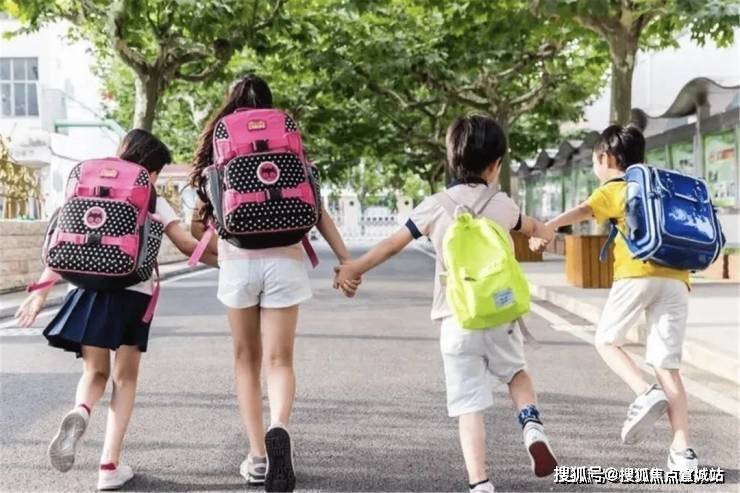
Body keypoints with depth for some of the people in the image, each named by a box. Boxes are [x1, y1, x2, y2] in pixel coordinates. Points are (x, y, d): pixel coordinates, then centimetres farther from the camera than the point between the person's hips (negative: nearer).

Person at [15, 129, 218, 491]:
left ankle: (80, 413, -21)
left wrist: (41, 290, 6)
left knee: (95, 372, 16)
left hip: (89, 291, 2)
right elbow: (187, 246, 1)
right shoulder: (153, 202, 6)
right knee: (125, 377, 12)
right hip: (133, 294, -2)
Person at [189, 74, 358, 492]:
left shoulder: (219, 149, 10)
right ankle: (280, 429, -27)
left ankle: (257, 456, 12)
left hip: (237, 260, 0)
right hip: (284, 259, 0)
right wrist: (346, 260, 7)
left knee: (247, 358, 14)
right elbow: (316, 209, 6)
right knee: (279, 360, 2)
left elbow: (206, 215, 5)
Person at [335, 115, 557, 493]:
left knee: (469, 407, 2)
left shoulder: (435, 206, -1)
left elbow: (393, 244, 2)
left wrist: (354, 268, 16)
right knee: (516, 371, 28)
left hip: (456, 321, -1)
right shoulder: (502, 205, 5)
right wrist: (547, 233, 51)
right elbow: (532, 228, 27)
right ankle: (532, 427, 4)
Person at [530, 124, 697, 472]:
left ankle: (646, 393, -9)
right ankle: (682, 451, -4)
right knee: (667, 366, 5)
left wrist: (547, 228, -17)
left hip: (638, 274, -5)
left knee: (606, 341, 15)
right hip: (676, 278, 5)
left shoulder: (615, 189, 11)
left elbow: (583, 210, -8)